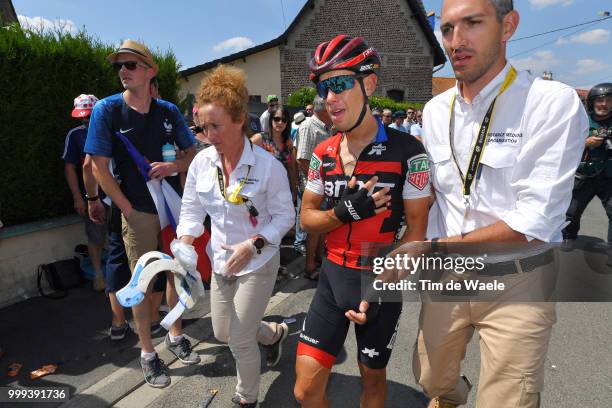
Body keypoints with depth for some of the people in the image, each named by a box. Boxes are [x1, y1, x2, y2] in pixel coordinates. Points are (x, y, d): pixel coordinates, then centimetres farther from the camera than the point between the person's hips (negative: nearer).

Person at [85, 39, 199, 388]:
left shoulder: (169, 111, 1)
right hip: (139, 212, -3)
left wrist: (173, 166, -14)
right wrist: (128, 208, -9)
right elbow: (100, 167, -8)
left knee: (178, 273, 13)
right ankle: (148, 353, 25)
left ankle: (176, 336, 35)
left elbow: (192, 153, 7)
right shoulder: (107, 109, -7)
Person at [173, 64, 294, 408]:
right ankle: (274, 332, 50)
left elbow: (284, 216, -13)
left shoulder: (268, 165, -20)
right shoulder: (201, 162, -7)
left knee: (240, 341, 3)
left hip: (258, 263, -5)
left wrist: (252, 245, -25)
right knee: (222, 333, 20)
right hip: (221, 261, 6)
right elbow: (191, 210, 2)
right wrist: (185, 244, -14)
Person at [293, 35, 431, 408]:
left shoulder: (407, 152, -13)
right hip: (333, 277, 3)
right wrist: (344, 212, -18)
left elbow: (417, 229, -10)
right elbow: (307, 219, 3)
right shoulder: (323, 154, 0)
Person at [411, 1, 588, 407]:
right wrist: (422, 254, -3)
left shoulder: (555, 103, -14)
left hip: (517, 282, -4)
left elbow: (535, 222, -19)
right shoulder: (435, 110, 3)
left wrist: (436, 247, -19)